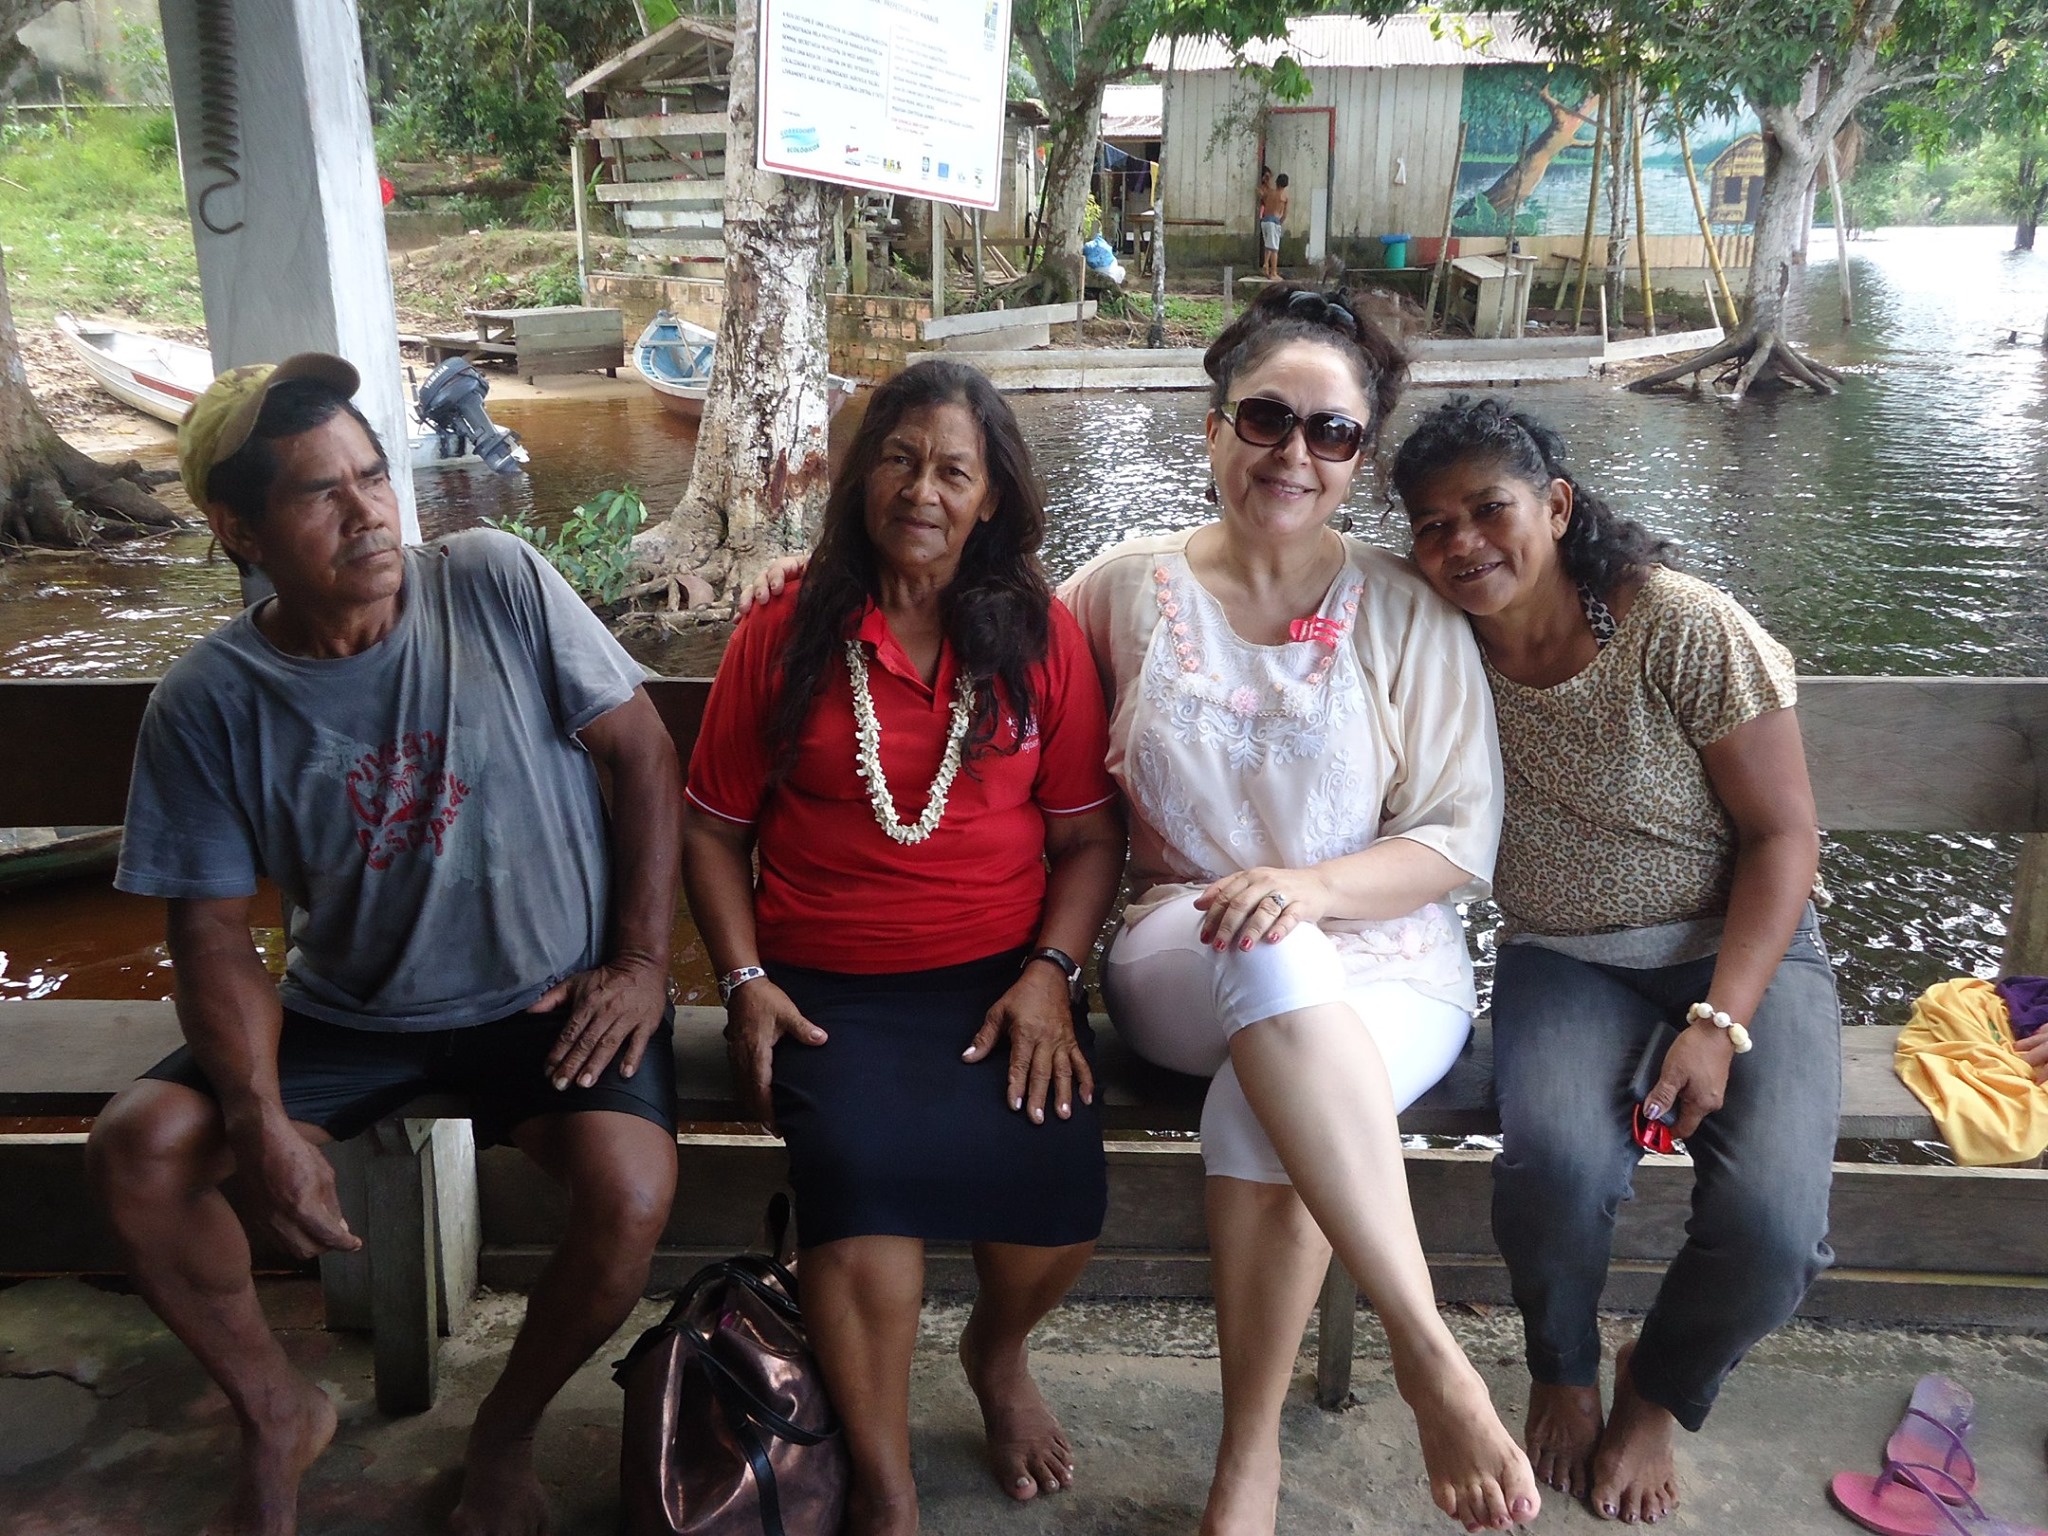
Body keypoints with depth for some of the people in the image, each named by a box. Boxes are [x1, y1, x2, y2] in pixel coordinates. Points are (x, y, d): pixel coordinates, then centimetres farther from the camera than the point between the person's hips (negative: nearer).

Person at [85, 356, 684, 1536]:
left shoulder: (498, 582, -12)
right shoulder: (208, 704, -8)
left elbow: (643, 752, -7)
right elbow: (215, 928, -5)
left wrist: (642, 964, -10)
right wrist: (261, 1124, -20)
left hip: (552, 994, -2)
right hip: (351, 1010, 2)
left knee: (633, 1198, -27)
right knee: (139, 1151, -17)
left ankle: (507, 1436, 7)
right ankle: (279, 1414, 12)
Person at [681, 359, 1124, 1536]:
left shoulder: (1041, 636, 5)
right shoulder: (785, 636, 4)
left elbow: (1090, 832, 5)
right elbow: (714, 827, 8)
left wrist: (1049, 976, -9)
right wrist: (746, 980, -3)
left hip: (1002, 975, 1)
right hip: (829, 989, 0)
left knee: (1059, 1178, -23)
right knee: (860, 1163, -29)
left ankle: (999, 1351, 16)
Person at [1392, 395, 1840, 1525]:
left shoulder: (1685, 629, -17)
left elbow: (1783, 837, -11)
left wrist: (1719, 1023, -21)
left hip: (1738, 942, -1)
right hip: (1561, 956, 2)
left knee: (1770, 1228, -24)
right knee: (1556, 1165, -30)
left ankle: (1657, 1391, 13)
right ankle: (1561, 1377, 7)